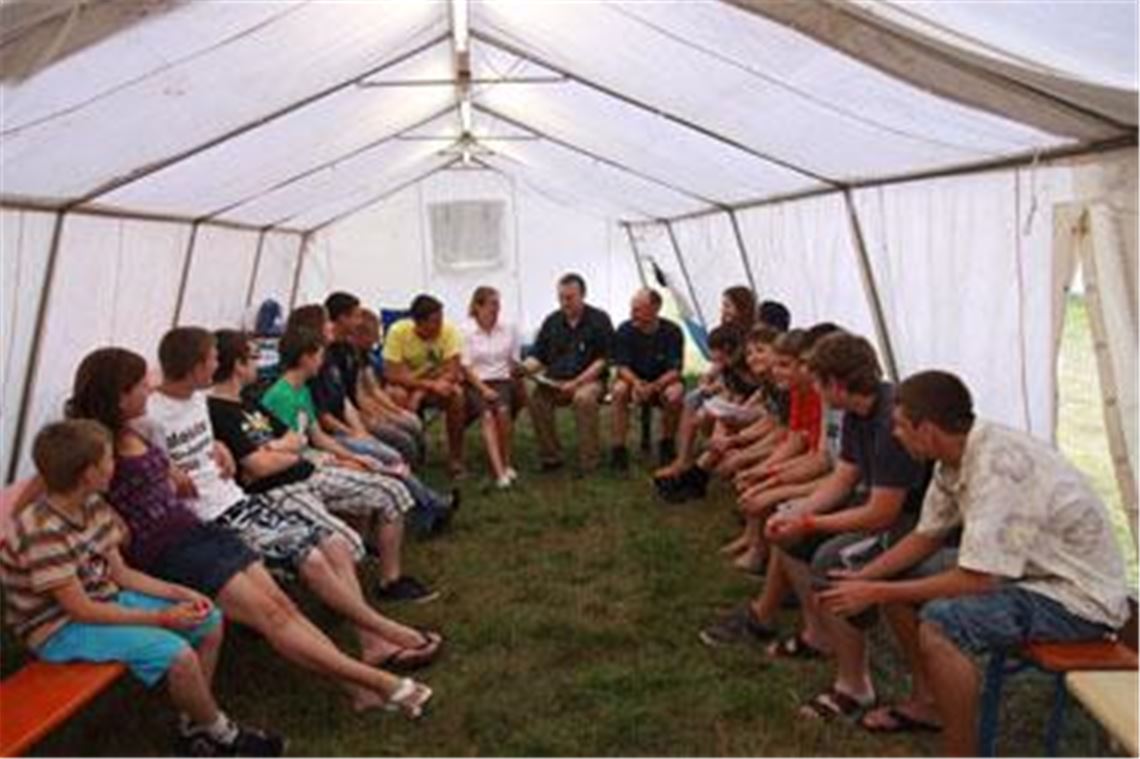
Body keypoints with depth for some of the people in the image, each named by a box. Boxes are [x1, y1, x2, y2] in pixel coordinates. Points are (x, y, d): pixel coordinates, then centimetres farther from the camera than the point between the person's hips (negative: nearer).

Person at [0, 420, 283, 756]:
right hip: (61, 628, -9)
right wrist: (162, 618, -21)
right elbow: (80, 610, -25)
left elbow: (120, 573, 6)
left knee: (210, 620, 3)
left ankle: (194, 726, 11)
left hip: (105, 600, 9)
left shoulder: (93, 506, -2)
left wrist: (177, 593, -6)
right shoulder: (42, 533, -28)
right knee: (177, 654, -26)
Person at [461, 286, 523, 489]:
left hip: (502, 381, 2)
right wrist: (484, 389, -14)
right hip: (475, 383, -2)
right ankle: (499, 471, -35)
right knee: (487, 415, -28)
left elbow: (514, 362, 14)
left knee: (503, 410, -28)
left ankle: (506, 463, -13)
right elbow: (466, 367, -4)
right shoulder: (466, 331, -2)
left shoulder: (508, 329, 8)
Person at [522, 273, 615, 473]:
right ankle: (550, 457, -11)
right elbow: (538, 357, 13)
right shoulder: (552, 322, 13)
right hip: (554, 381, 3)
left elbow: (603, 359, -5)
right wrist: (523, 368, -10)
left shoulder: (599, 319, 2)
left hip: (589, 379, -3)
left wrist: (577, 382, -17)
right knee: (537, 397, -28)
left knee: (584, 397, -37)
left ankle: (588, 462, -25)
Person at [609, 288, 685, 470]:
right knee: (619, 389, -32)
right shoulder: (625, 331, -10)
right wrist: (636, 383, -31)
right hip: (634, 381, 1)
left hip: (663, 382, -1)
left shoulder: (672, 332, -13)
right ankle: (618, 448, -23)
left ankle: (667, 443, -9)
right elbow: (621, 367, -10)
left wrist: (653, 387, -32)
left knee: (674, 393, -34)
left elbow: (674, 371, -15)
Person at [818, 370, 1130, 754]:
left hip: (1079, 595, -9)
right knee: (895, 579, 9)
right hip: (1029, 570, 9)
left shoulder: (998, 465, -30)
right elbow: (927, 537, 9)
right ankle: (929, 701, 24)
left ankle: (962, 753, -12)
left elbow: (977, 580, -29)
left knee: (939, 623, -30)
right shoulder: (957, 456, -3)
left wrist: (877, 594, -21)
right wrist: (862, 578, -2)